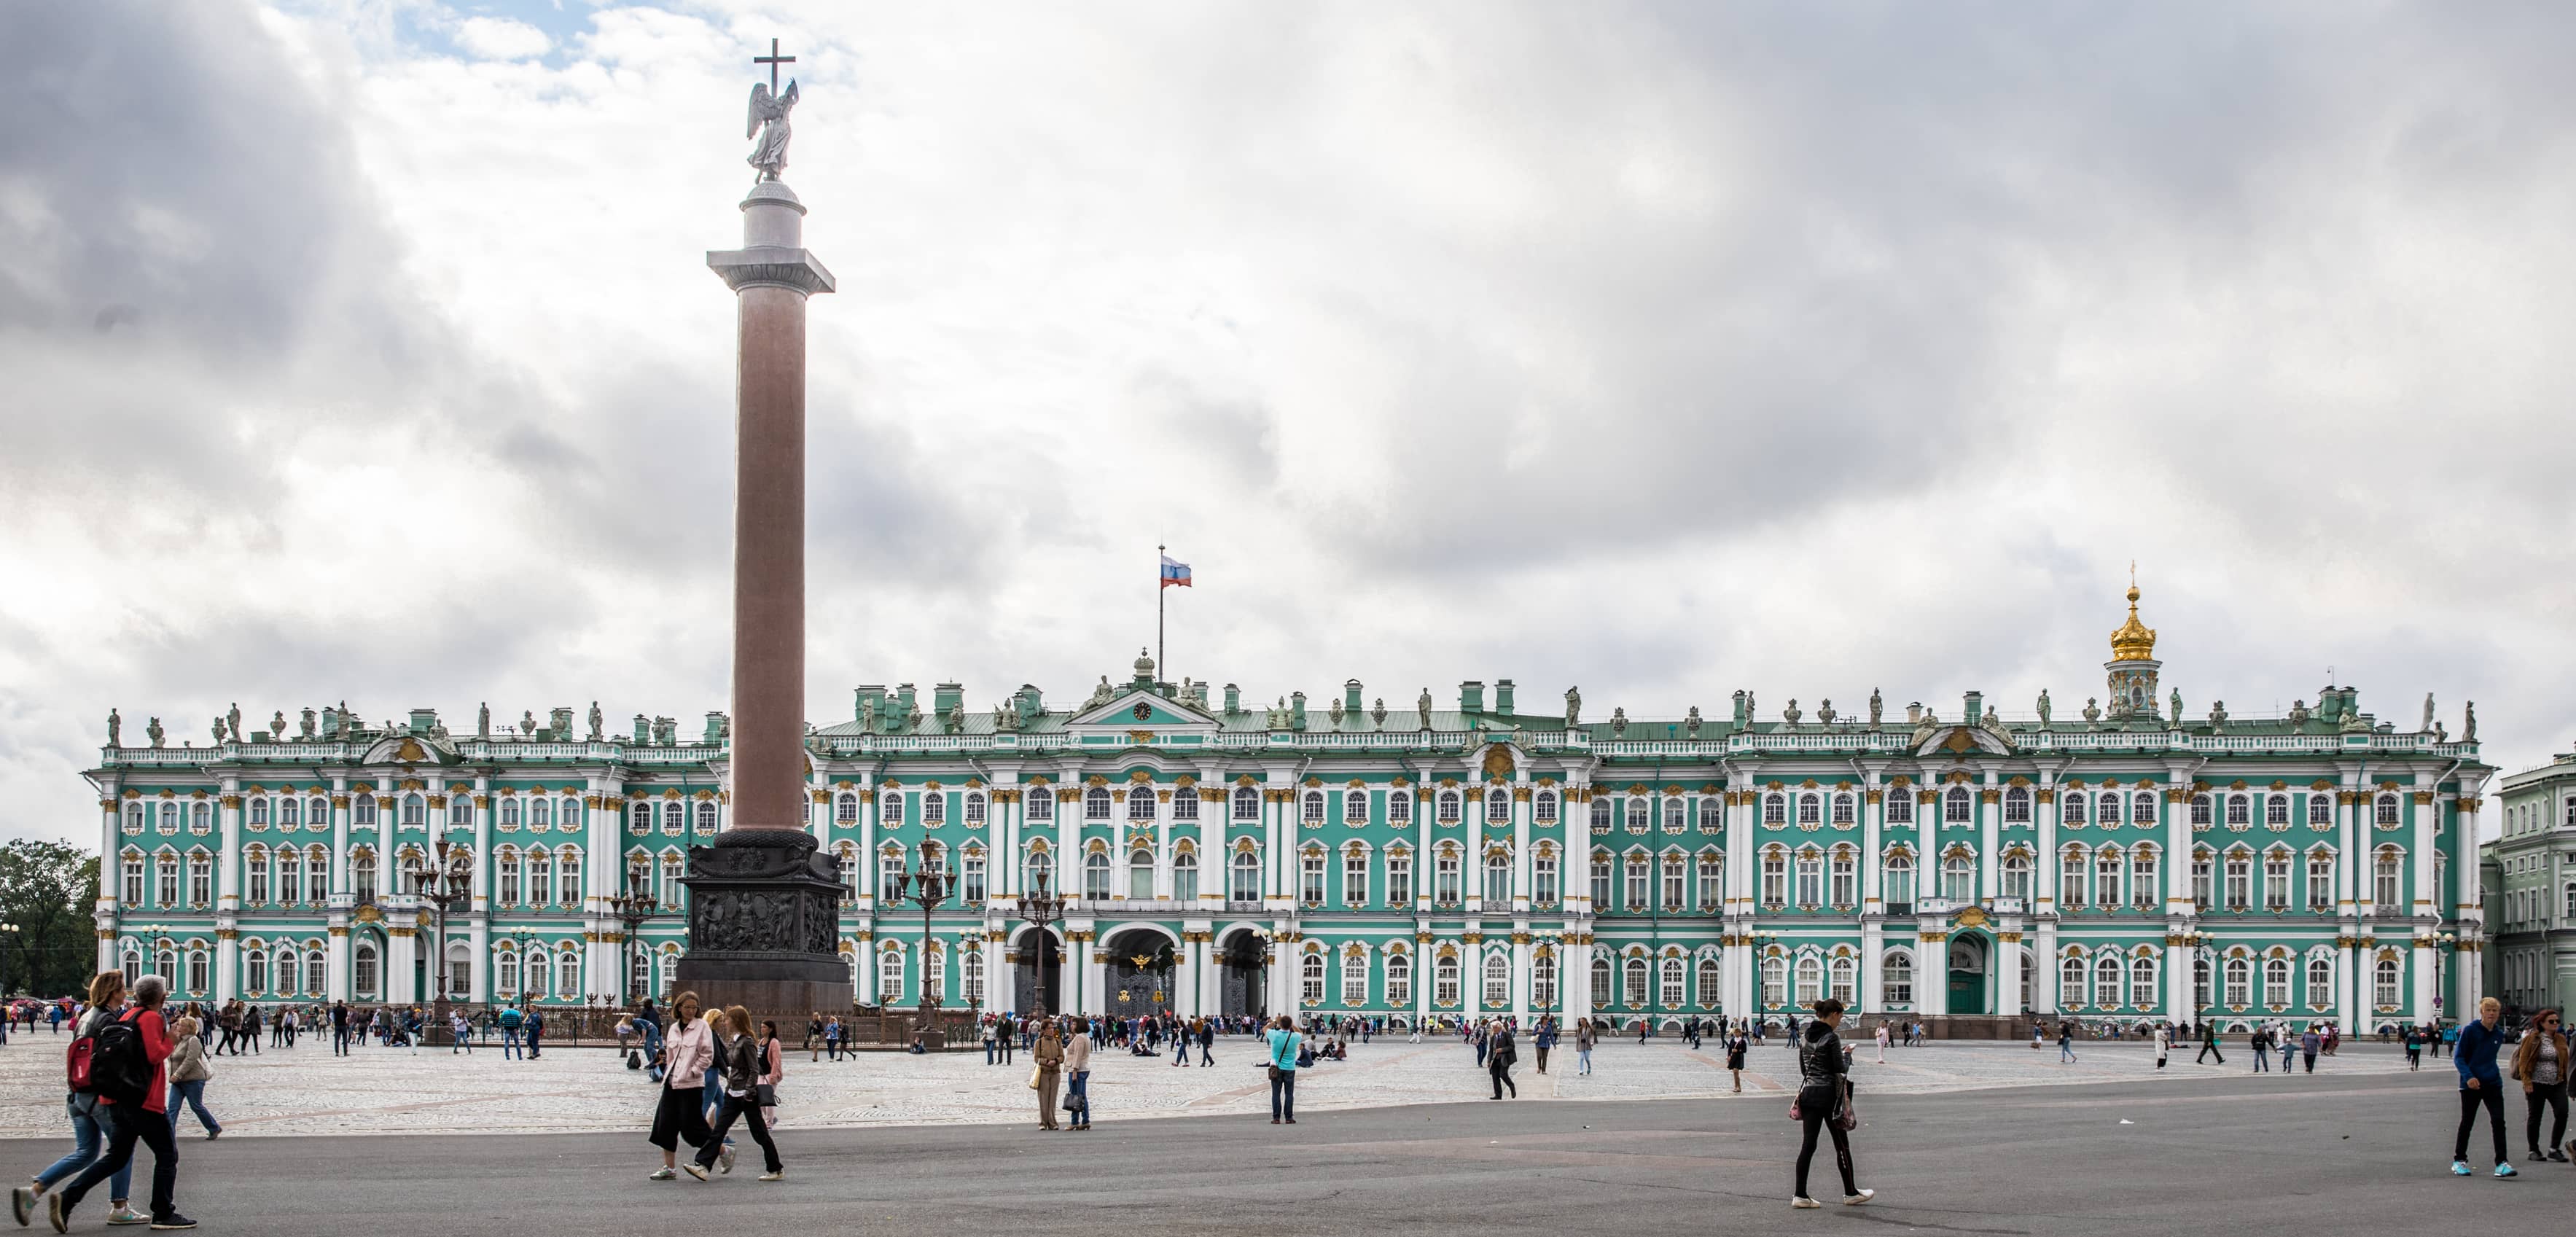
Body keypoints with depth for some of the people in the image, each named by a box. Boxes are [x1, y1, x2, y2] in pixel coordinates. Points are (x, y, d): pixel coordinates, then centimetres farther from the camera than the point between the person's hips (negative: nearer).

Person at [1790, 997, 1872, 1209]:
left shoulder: (1804, 1037, 9)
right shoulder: (1831, 1038, -14)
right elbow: (1841, 1069, -10)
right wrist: (1848, 1055, 7)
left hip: (1808, 1093, 6)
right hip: (1828, 1094, -6)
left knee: (1808, 1144, 3)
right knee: (1842, 1144, 7)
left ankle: (1800, 1195, -3)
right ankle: (1851, 1193, 17)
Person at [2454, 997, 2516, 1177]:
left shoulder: (2499, 1035, 8)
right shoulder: (2470, 1031, -7)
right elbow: (2458, 1057, -9)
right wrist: (2468, 1076, -20)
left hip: (2493, 1084, 3)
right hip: (2471, 1085, -3)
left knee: (2499, 1121, -9)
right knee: (2467, 1123, 6)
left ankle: (2502, 1163, -10)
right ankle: (2459, 1161, 20)